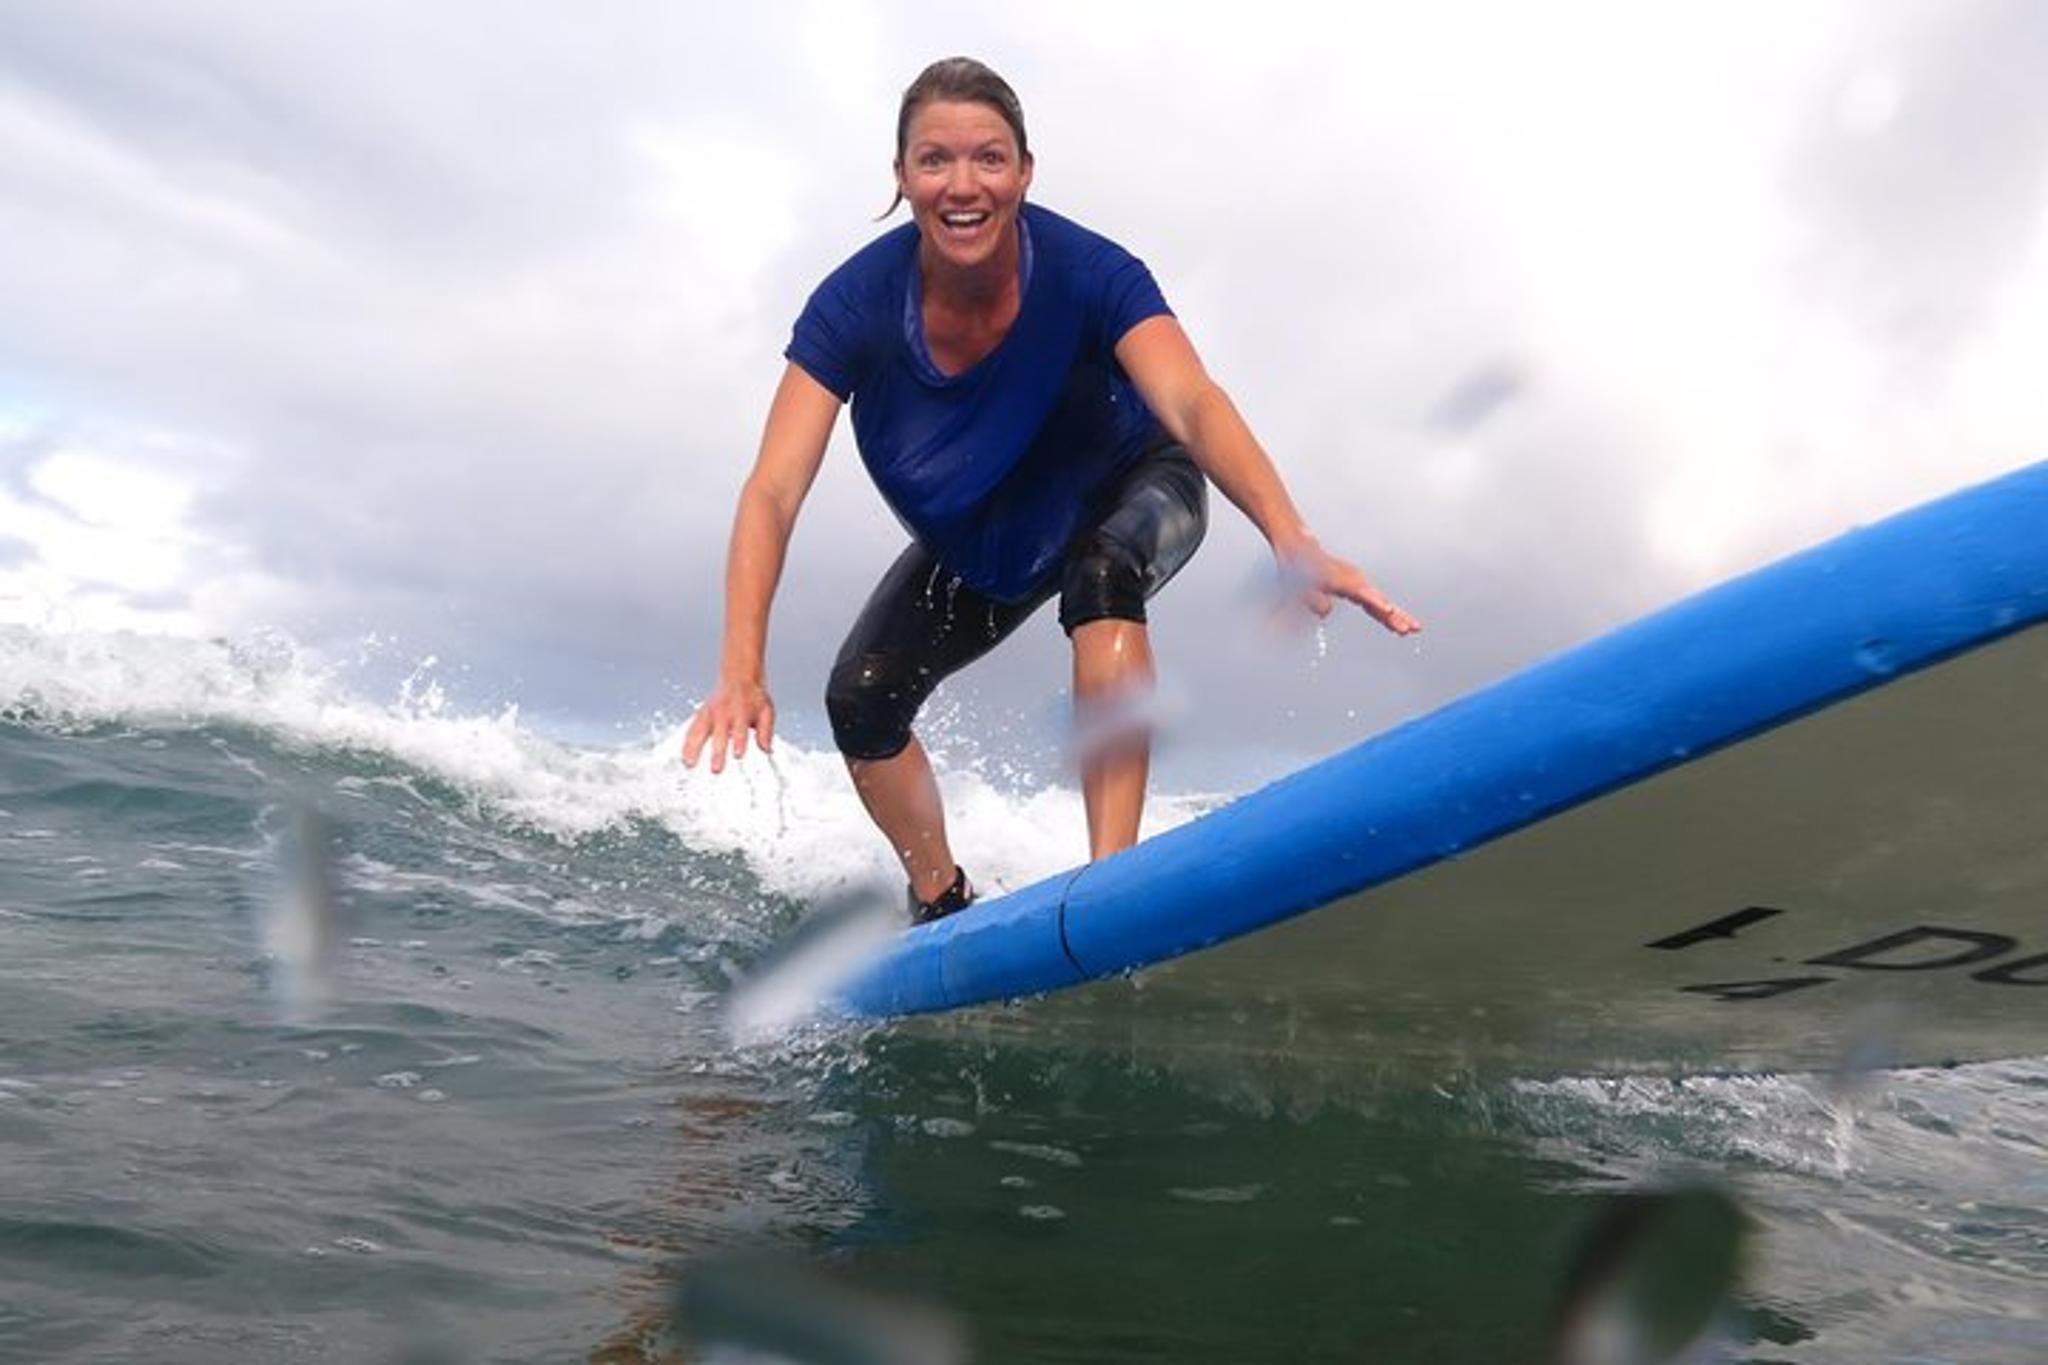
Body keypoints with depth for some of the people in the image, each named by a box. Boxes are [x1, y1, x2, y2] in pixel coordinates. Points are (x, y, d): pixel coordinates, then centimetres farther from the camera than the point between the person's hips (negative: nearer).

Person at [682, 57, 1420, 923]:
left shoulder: (1089, 274, -33)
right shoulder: (857, 303, -28)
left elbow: (1194, 406, -48)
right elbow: (773, 492, -35)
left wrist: (1289, 539, -67)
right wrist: (742, 672, -49)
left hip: (1129, 490, -2)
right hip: (972, 544, 3)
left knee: (1100, 576, -37)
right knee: (859, 700, -10)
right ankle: (941, 905, 17)